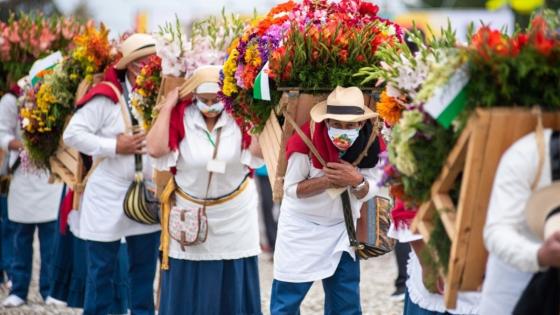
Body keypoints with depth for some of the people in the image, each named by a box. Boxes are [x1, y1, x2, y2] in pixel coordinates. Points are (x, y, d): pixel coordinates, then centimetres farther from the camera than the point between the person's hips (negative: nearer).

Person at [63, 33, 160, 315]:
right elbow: (72, 134, -13)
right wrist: (114, 147, -17)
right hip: (108, 197, -5)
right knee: (102, 269, 4)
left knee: (144, 270, 11)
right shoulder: (107, 97, -11)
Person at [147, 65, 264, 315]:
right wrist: (168, 105, -19)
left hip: (234, 218, 1)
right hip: (190, 215, -1)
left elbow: (259, 150, -21)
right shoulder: (181, 116, -10)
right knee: (188, 289, 6)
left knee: (233, 288, 9)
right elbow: (155, 149, -23)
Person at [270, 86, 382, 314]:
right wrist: (326, 180, -31)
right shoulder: (306, 140, -24)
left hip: (342, 227, 3)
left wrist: (357, 181, -30)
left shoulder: (370, 143, -14)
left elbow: (369, 193, -7)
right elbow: (291, 189, -16)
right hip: (301, 226, -3)